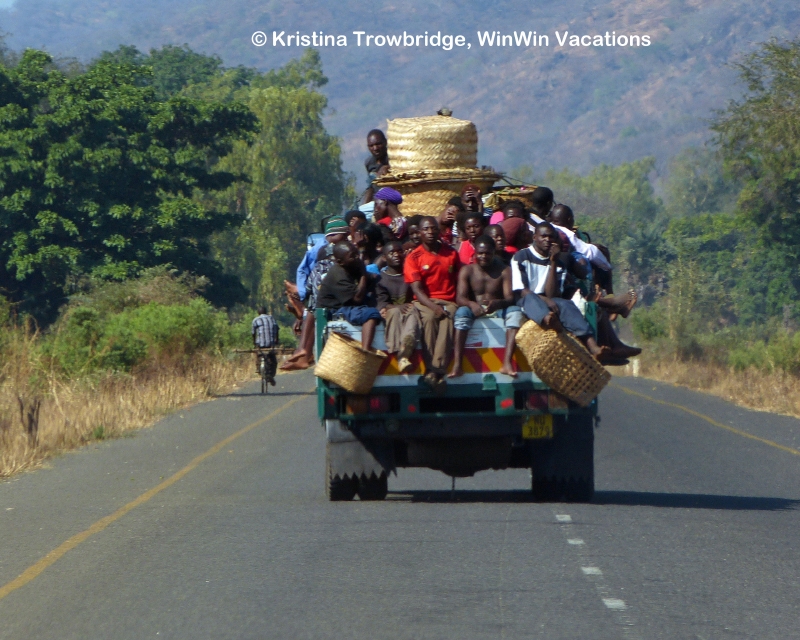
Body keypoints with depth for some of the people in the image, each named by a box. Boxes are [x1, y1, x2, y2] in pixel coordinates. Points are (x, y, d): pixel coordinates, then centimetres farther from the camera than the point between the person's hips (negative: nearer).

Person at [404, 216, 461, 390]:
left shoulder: (451, 253, 15)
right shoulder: (413, 257, 4)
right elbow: (417, 289, -6)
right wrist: (433, 307, -21)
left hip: (448, 301, 1)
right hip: (424, 301, -1)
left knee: (448, 319, -34)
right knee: (430, 318, -37)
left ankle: (436, 371, -47)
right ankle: (432, 369, -42)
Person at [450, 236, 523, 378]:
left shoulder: (504, 271, 3)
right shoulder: (467, 270, 4)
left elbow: (510, 298, -9)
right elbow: (460, 297, -8)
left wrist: (497, 303, -34)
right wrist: (471, 304, -34)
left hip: (498, 310, 0)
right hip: (475, 310, 0)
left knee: (515, 312, -32)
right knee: (462, 312, -34)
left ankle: (507, 363, -43)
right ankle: (457, 365, -44)